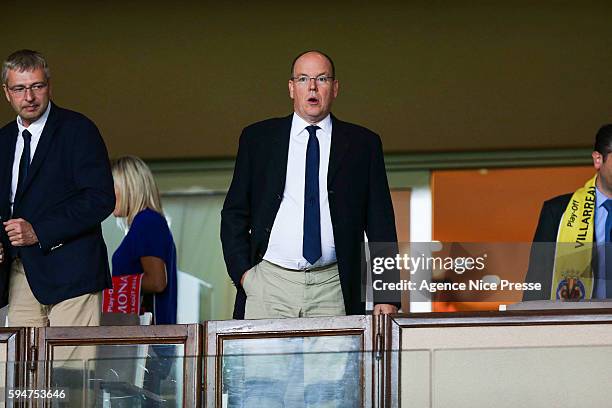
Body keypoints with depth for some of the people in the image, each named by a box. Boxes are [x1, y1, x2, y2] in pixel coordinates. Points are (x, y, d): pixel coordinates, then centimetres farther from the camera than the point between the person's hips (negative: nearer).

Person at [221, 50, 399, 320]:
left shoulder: (362, 144, 9)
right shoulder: (258, 138, 10)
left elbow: (380, 223, 7)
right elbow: (234, 214, 12)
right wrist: (242, 272, -2)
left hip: (331, 288, 0)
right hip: (269, 283, 0)